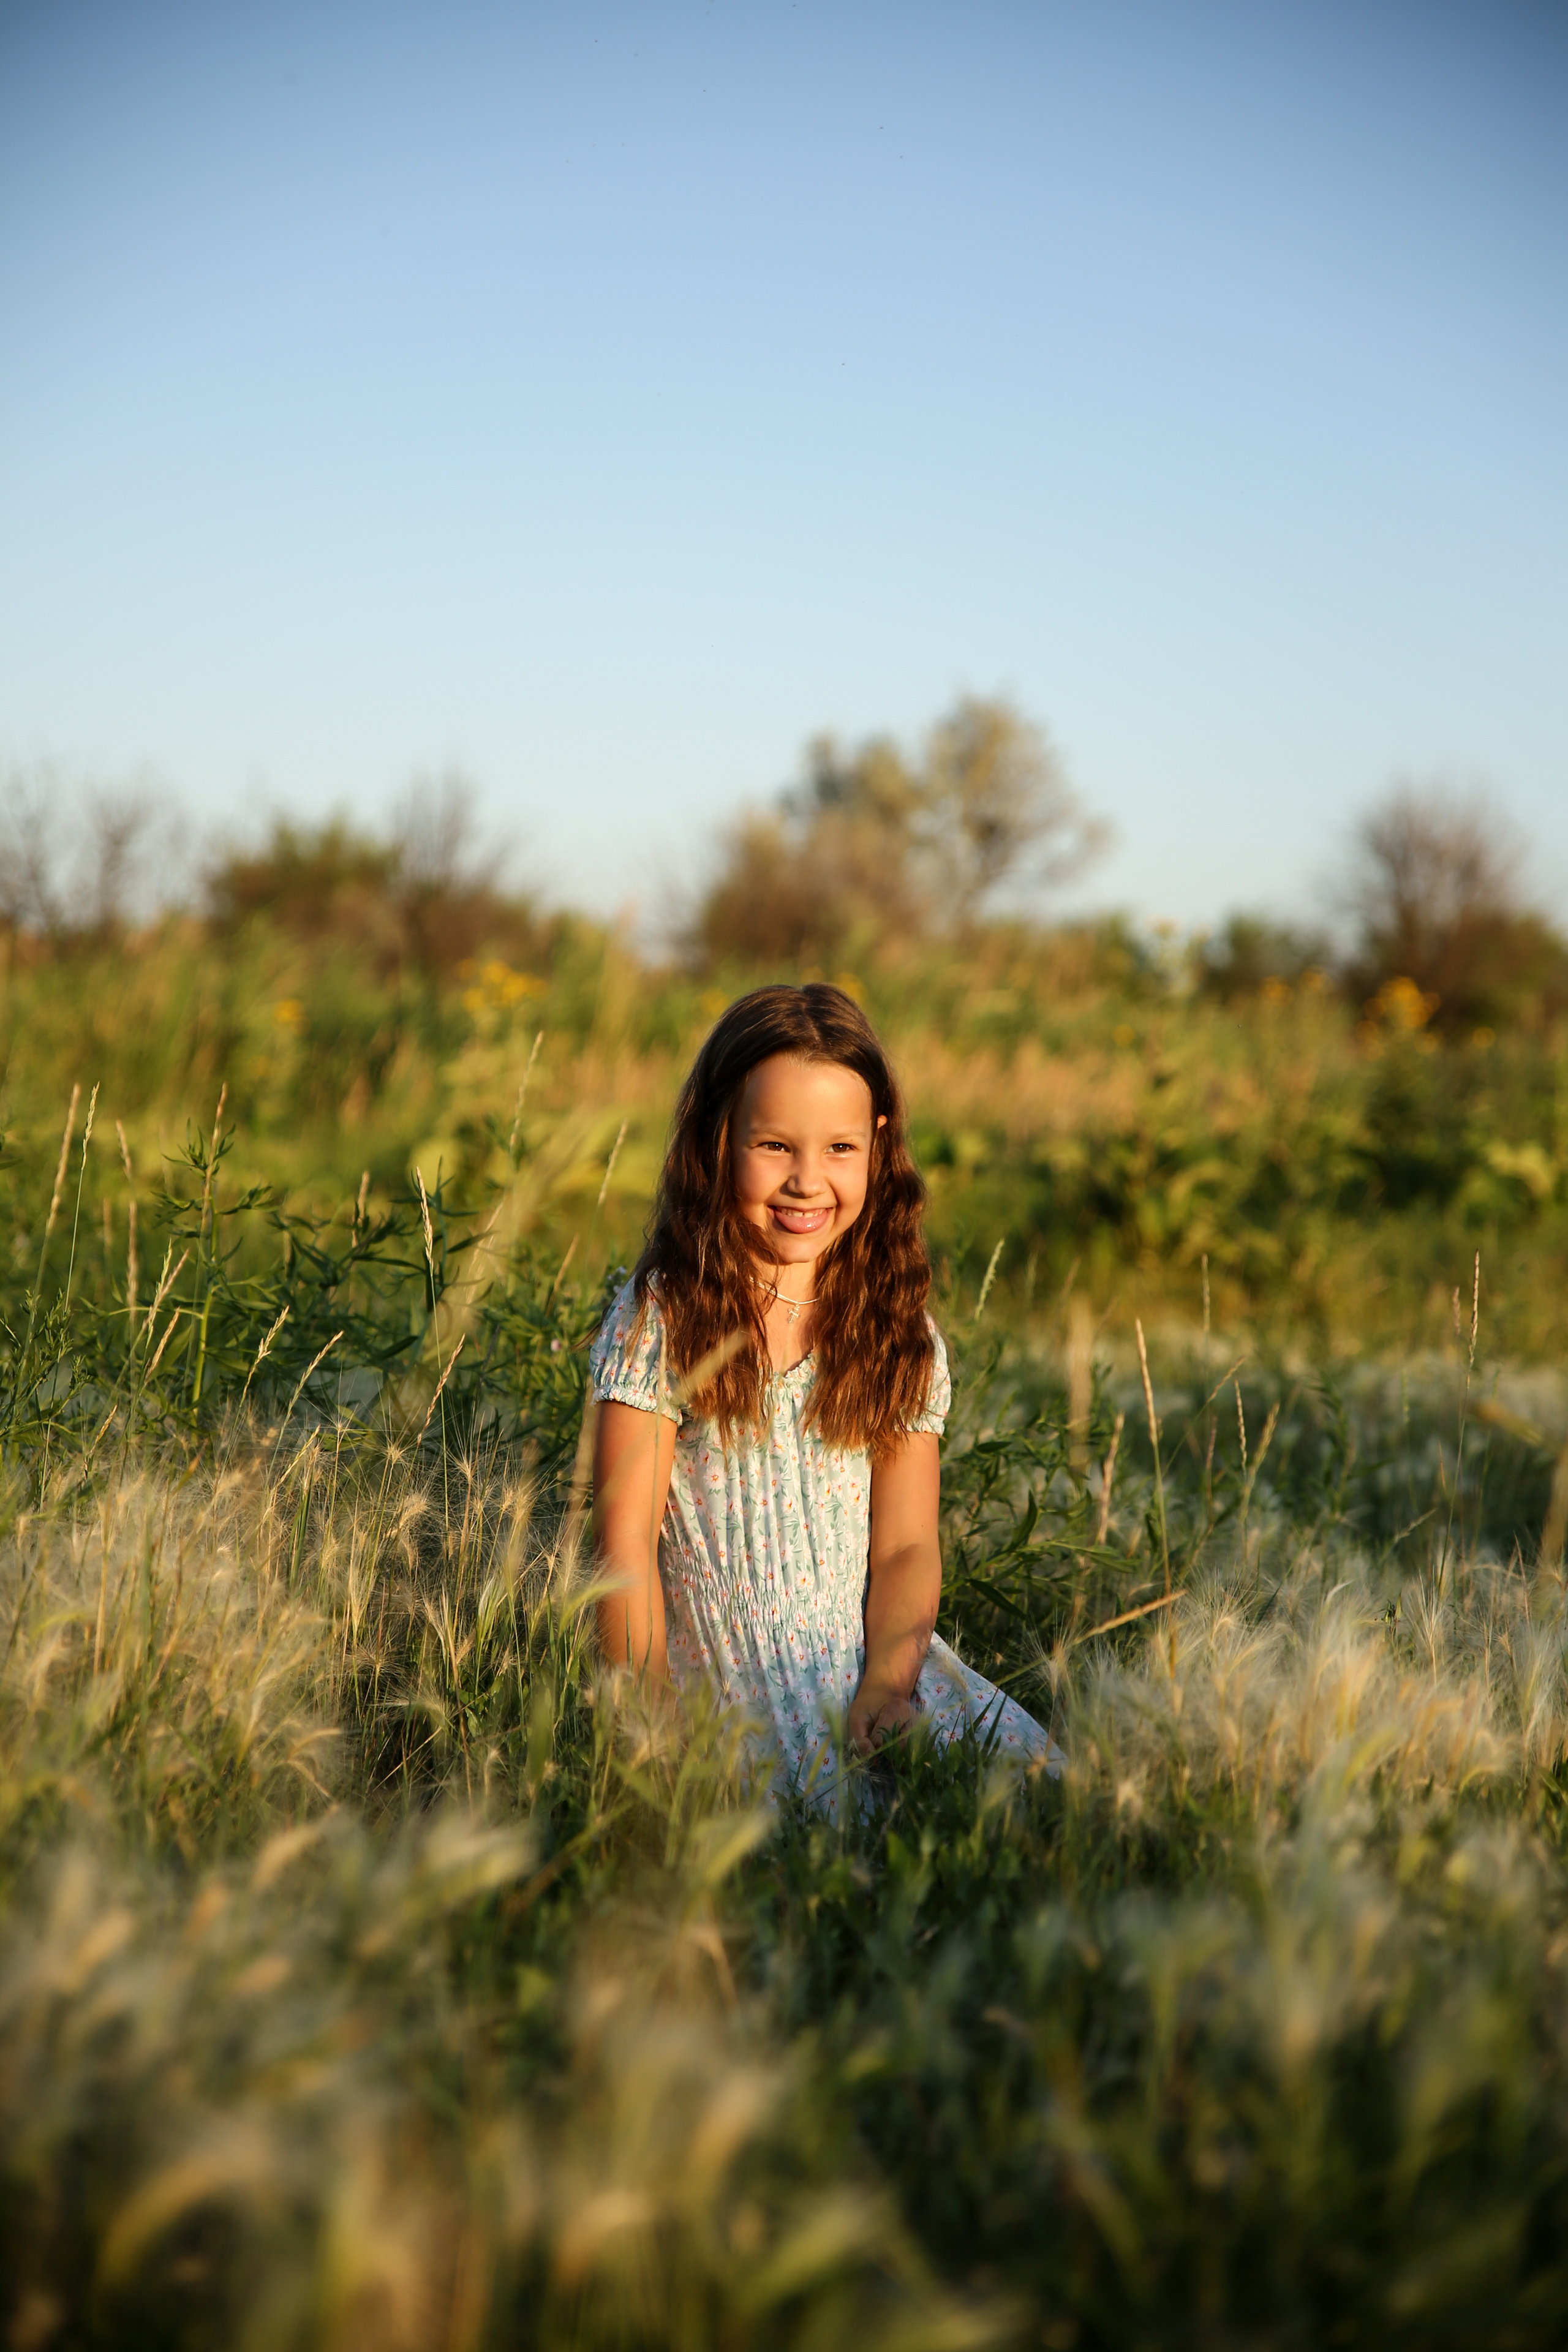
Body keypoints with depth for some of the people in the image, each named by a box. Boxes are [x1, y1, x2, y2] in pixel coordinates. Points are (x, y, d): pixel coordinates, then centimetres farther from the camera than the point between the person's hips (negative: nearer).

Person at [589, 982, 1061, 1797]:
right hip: (726, 1692, -4)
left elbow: (906, 1546, 3)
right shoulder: (660, 1319, -4)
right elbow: (625, 1544, -6)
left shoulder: (898, 1333, 8)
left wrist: (886, 1687, -14)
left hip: (882, 1665, 5)